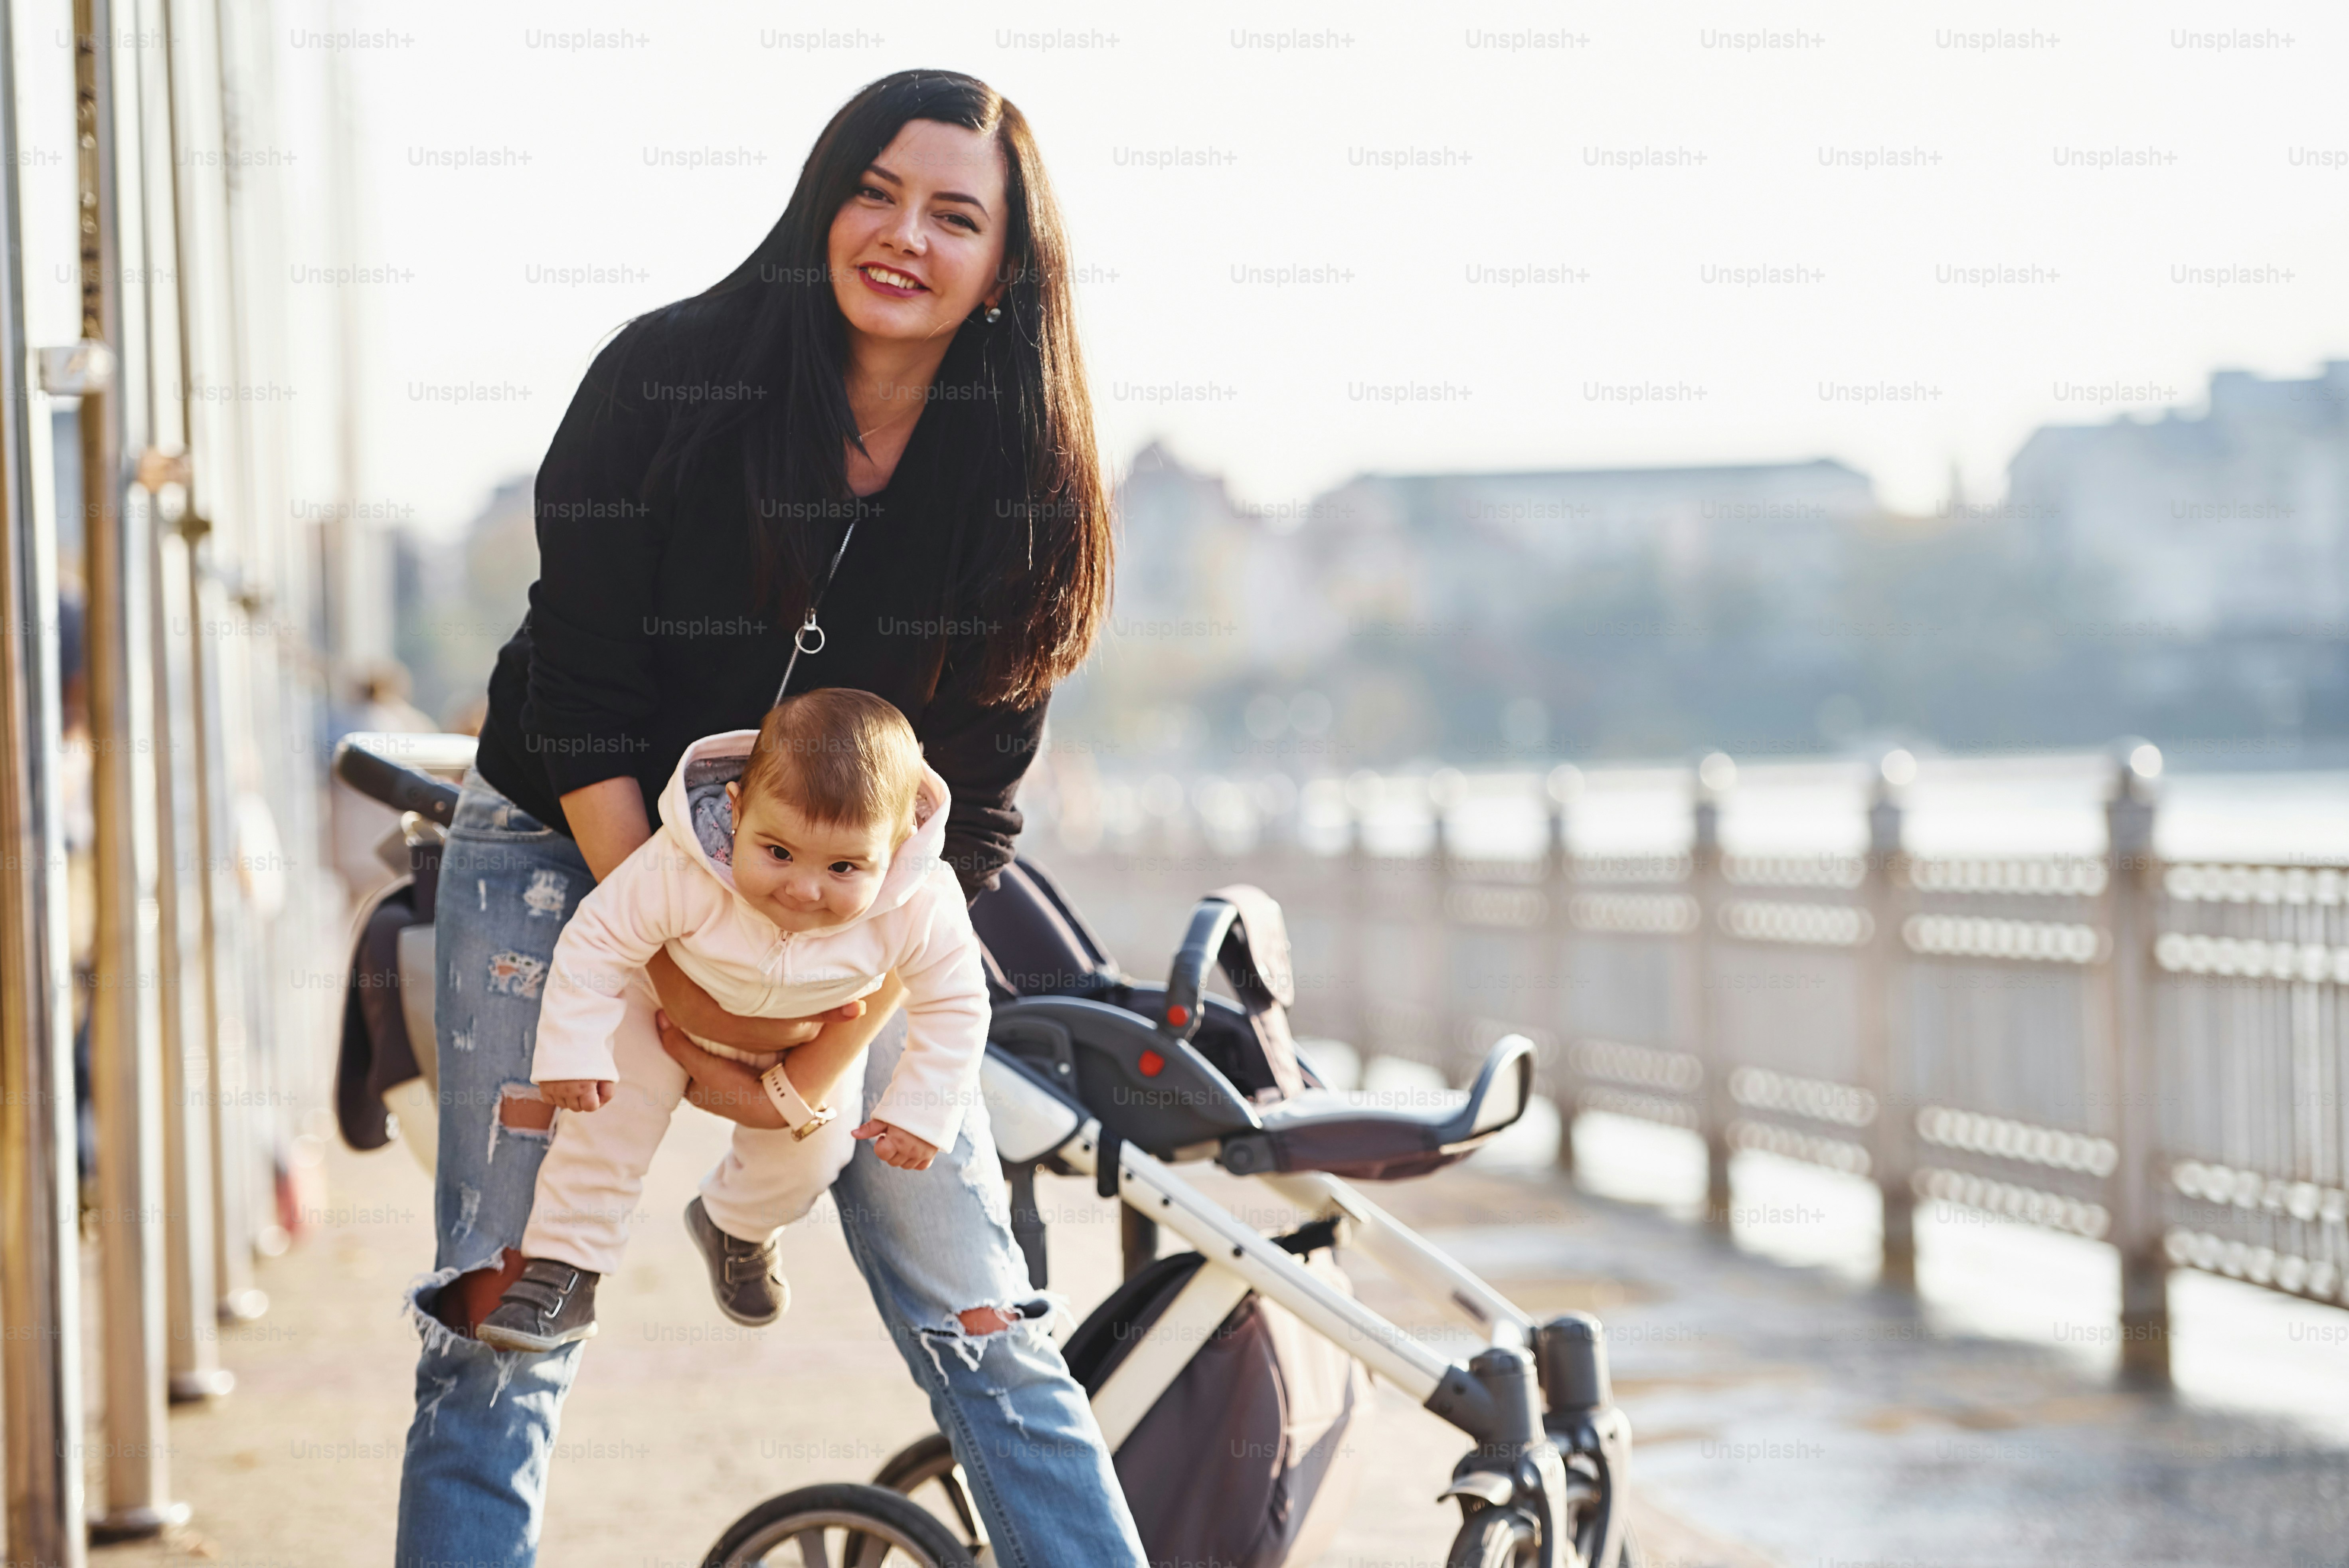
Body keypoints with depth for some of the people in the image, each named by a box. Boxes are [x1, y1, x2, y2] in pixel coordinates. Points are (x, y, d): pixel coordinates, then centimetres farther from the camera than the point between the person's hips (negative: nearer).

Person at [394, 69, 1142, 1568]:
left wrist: (864, 999, -20)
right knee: (505, 1326, -6)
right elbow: (579, 697, -14)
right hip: (574, 853, -2)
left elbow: (978, 786, -7)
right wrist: (674, 974, -20)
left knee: (985, 1328, -3)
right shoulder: (667, 378, -15)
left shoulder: (1026, 470, -9)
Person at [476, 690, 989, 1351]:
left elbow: (954, 1004, -21)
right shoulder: (679, 872, -46)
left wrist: (922, 1113, -19)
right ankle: (565, 1267, 9)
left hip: (805, 1036, 2)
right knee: (609, 1107, -11)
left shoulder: (923, 914, -40)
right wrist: (572, 1049, -29)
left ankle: (737, 1228, 45)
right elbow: (596, 942, -30)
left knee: (806, 1152, 11)